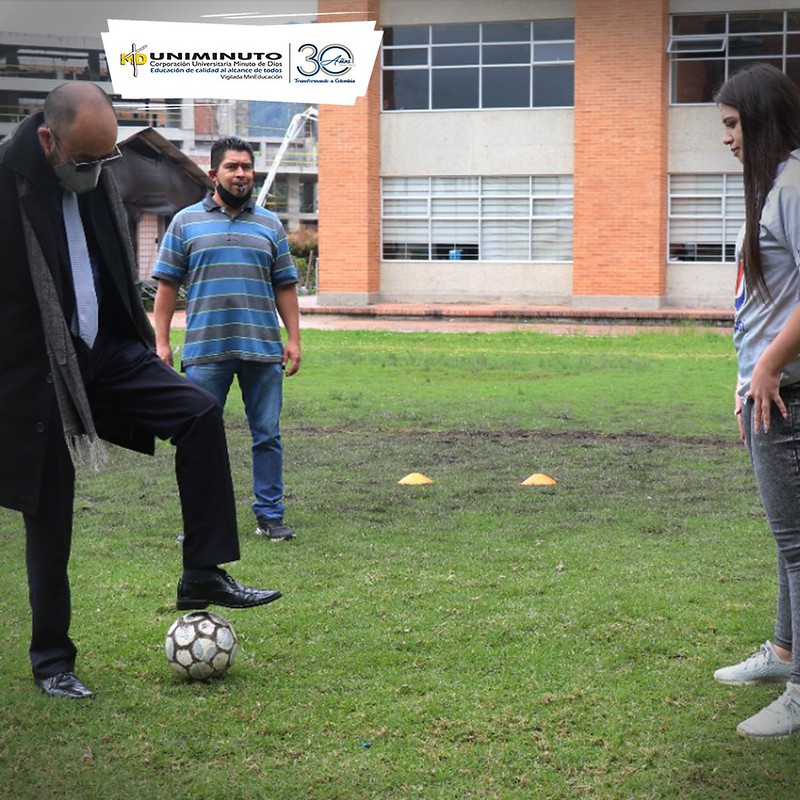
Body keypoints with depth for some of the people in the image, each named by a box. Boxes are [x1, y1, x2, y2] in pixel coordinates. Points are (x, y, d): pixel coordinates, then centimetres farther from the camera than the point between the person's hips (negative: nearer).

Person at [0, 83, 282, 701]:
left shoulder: (95, 177, 3)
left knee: (201, 413, -12)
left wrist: (142, 340, 19)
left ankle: (204, 575, -4)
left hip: (107, 354, 6)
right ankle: (51, 659, 20)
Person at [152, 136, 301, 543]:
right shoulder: (185, 222, 6)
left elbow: (285, 287, 14)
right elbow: (167, 285, 5)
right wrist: (161, 341, -1)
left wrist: (293, 339, 6)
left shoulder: (270, 224, 13)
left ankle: (270, 514, 14)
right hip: (205, 351, -2)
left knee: (267, 436, 5)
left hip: (263, 349, 2)